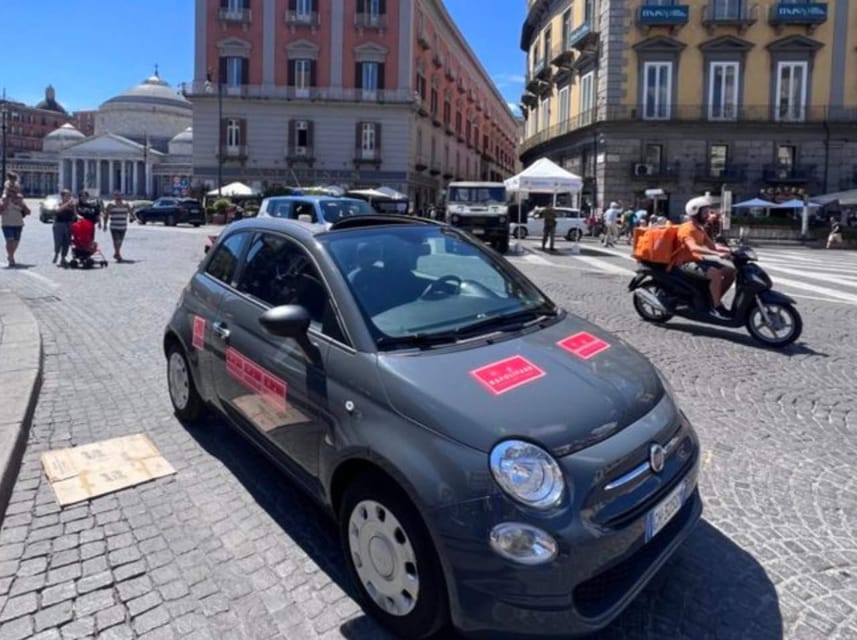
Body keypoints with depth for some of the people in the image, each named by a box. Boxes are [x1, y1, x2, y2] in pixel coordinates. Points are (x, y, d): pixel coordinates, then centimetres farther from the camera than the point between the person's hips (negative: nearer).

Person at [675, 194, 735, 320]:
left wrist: (726, 249, -13)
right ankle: (716, 307, -23)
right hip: (686, 263, -10)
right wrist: (717, 254, -44)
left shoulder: (699, 228, 15)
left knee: (731, 271, 3)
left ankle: (715, 300, 10)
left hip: (697, 260, 10)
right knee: (715, 273, -32)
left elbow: (711, 245, 8)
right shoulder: (687, 228, -17)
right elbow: (694, 248, -35)